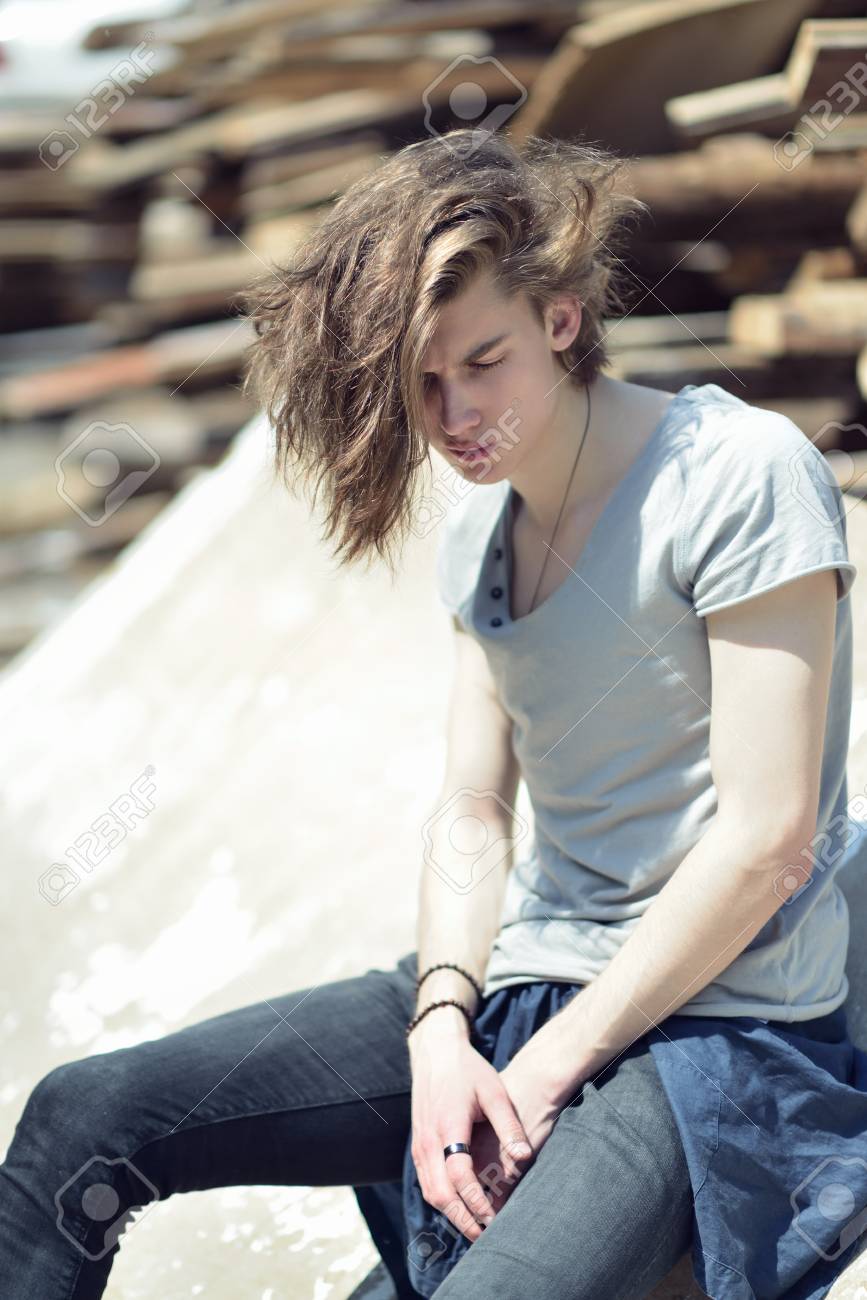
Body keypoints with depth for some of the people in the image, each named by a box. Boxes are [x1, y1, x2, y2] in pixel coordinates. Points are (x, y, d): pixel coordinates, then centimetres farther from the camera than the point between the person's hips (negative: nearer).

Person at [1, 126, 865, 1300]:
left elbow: (768, 837, -17)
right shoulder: (477, 520, 10)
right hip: (522, 986, 7)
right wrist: (443, 1034, -10)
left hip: (716, 1027, -7)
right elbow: (473, 812, 9)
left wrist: (548, 1069, -13)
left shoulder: (741, 476, -14)